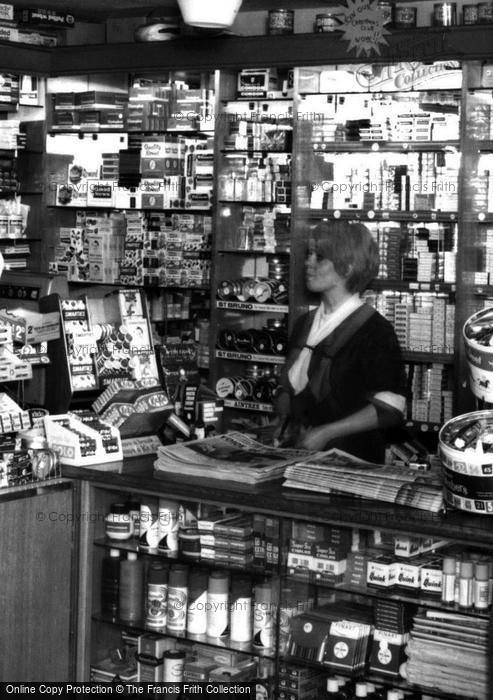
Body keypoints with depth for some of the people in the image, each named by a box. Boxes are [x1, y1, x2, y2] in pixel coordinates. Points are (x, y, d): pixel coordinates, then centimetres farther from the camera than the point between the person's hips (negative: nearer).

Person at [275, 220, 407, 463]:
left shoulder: (374, 330, -6)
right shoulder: (304, 324, 15)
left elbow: (389, 409, -11)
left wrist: (326, 433, -14)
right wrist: (283, 421, 3)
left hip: (350, 458, -5)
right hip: (296, 452, 6)